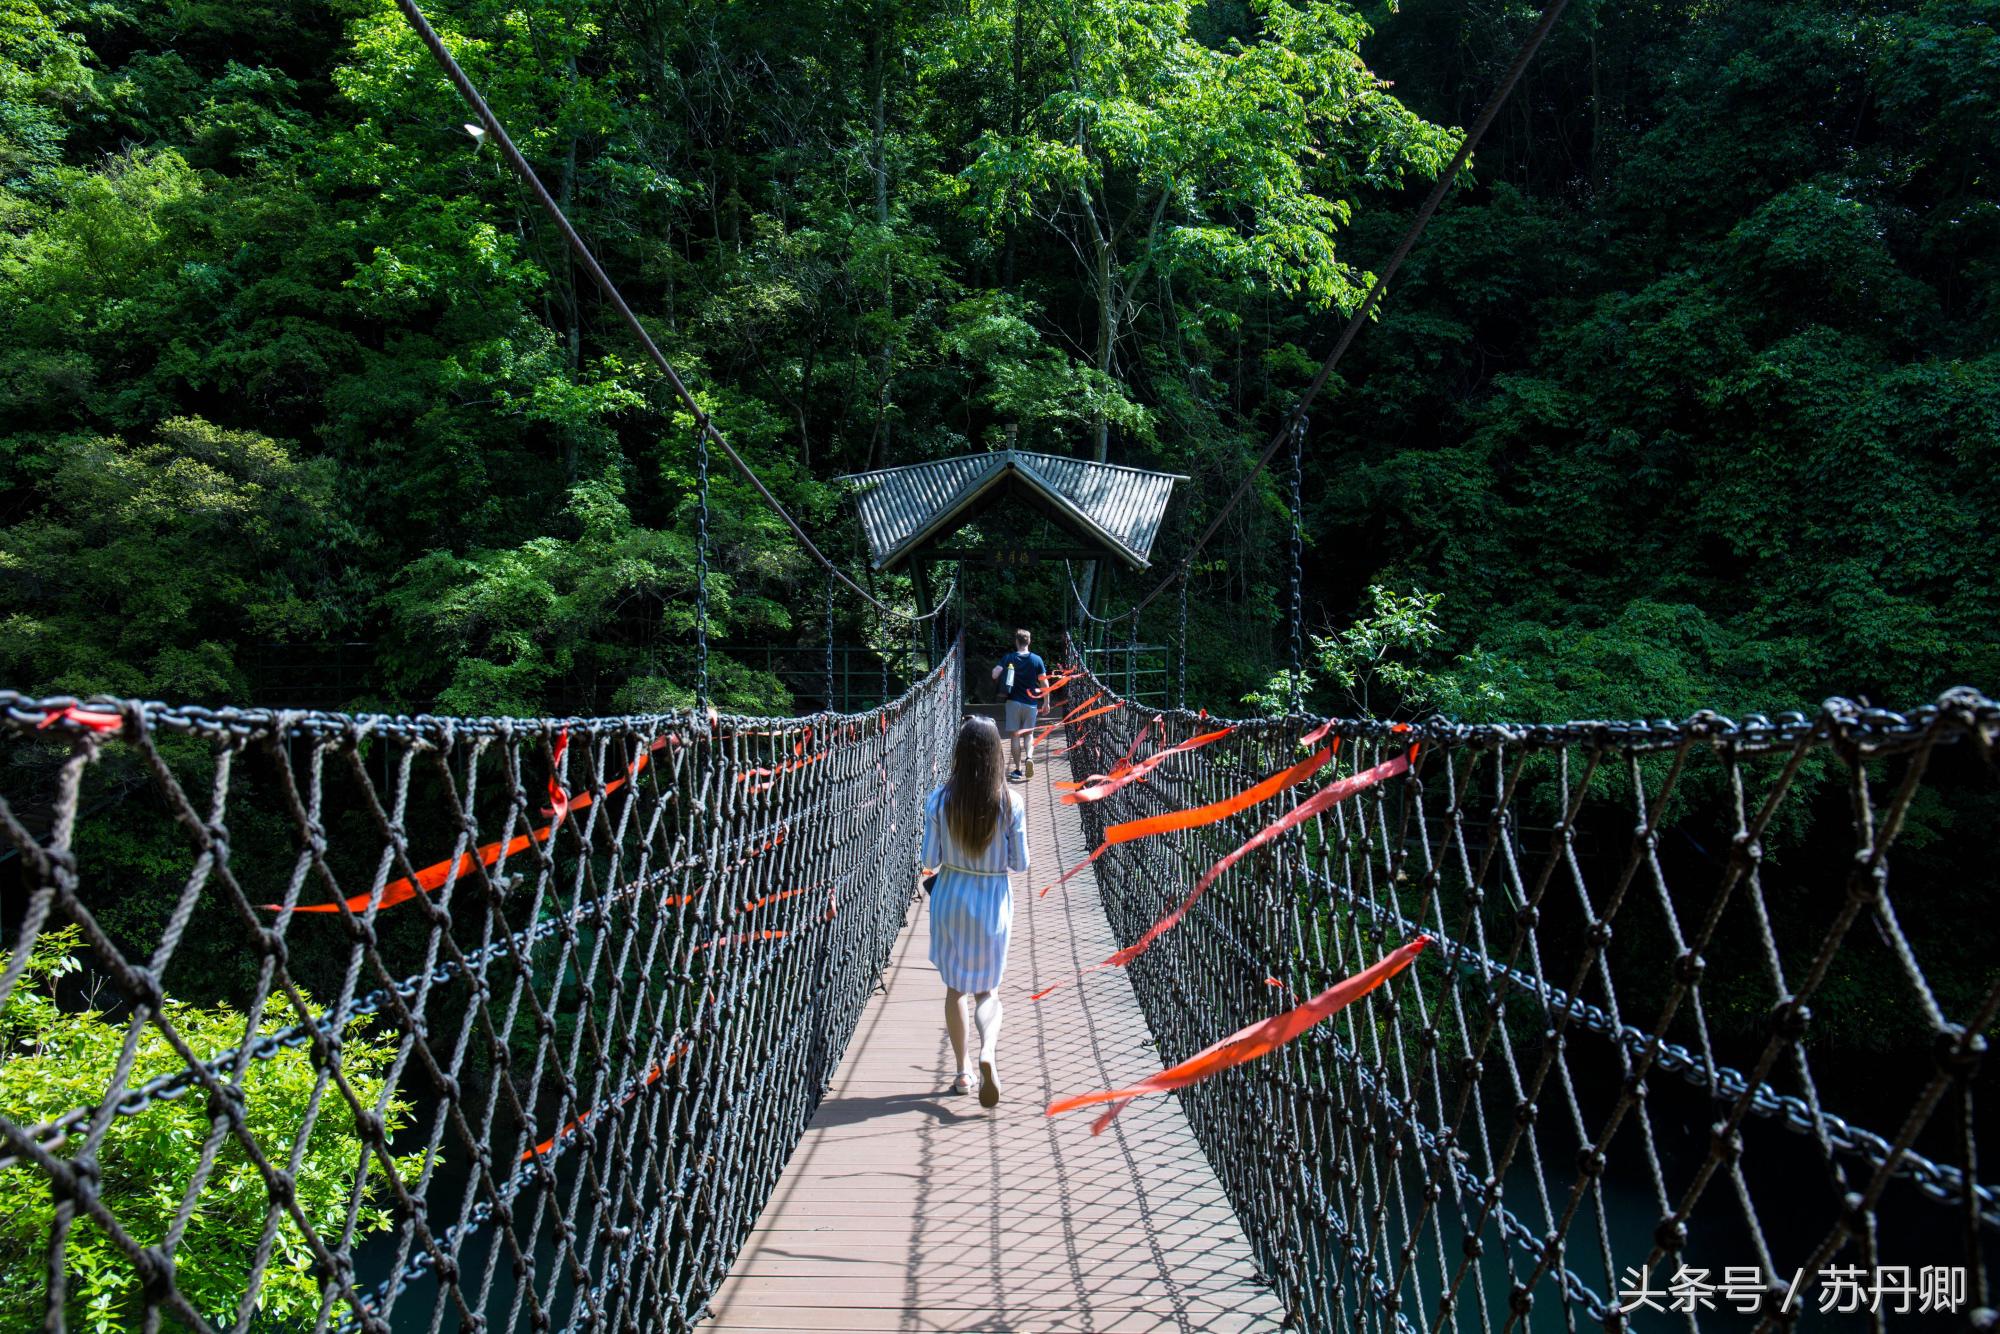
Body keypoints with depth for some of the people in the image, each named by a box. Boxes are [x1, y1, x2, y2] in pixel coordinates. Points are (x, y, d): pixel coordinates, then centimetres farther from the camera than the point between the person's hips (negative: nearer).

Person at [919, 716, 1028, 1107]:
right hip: (993, 901, 0)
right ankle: (987, 1051, -14)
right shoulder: (1009, 802, -13)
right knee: (987, 990, 13)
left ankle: (962, 1070, 24)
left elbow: (930, 861, -8)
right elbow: (1020, 863, -7)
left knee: (955, 988, 18)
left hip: (951, 898, 0)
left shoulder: (939, 799, -12)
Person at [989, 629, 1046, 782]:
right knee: (1029, 734, 14)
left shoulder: (1008, 658, -4)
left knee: (1015, 735, 7)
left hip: (1014, 702, -1)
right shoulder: (1037, 659, -2)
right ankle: (1029, 757, -14)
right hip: (1031, 703, 1)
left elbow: (994, 675, -14)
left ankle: (1018, 770, 7)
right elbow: (1044, 683, -3)